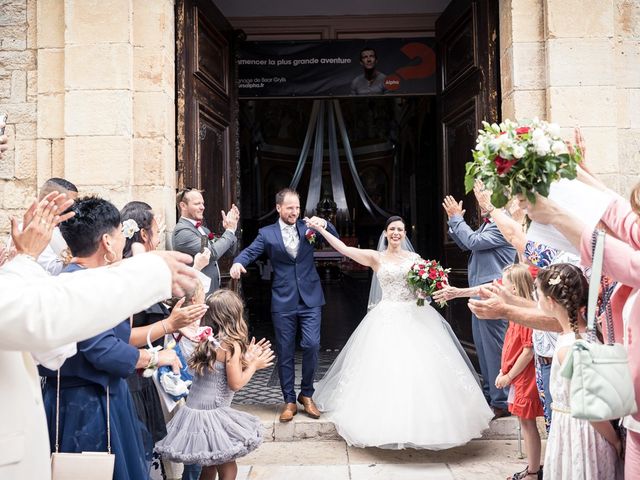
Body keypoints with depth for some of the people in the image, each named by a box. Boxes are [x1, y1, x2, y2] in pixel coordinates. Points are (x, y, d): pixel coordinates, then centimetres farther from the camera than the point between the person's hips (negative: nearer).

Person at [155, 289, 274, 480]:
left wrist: (247, 356, 20)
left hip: (192, 410, 8)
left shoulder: (206, 340, 7)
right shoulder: (232, 345, -15)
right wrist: (253, 364, 0)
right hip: (212, 415, -8)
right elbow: (236, 383, -15)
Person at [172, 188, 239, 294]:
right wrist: (230, 230, -12)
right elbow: (213, 253, -23)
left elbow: (227, 252, 14)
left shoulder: (202, 229, 13)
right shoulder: (182, 231, -14)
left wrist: (229, 228, -2)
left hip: (212, 290, 8)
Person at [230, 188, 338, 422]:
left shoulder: (307, 227, 8)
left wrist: (324, 224, -15)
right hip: (283, 302, -1)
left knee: (311, 345, -7)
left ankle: (306, 394, 15)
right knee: (285, 353, 6)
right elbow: (250, 251, -9)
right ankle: (289, 401, 21)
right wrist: (238, 262, -31)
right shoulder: (267, 233, 3)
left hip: (310, 299, 1)